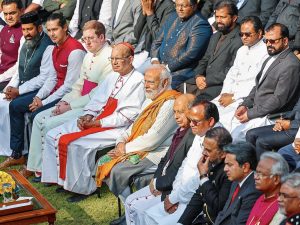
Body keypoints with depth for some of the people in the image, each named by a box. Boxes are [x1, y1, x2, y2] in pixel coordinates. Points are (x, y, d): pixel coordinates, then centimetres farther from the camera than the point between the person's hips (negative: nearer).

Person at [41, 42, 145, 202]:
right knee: (52, 136, -1)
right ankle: (62, 179, 7)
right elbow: (97, 100, 17)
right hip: (96, 120, 9)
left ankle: (83, 187, -8)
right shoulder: (113, 77, 17)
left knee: (76, 144, -26)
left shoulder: (138, 81, -9)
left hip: (115, 128, -9)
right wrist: (87, 116, -5)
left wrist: (98, 123, -16)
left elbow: (128, 115, -16)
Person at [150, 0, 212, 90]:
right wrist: (154, 59, -2)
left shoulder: (200, 24, -10)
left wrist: (167, 67, -18)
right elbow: (157, 41, 17)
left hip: (180, 71, -7)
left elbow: (191, 54, -19)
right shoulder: (172, 18, 14)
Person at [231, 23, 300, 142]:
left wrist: (250, 114, -16)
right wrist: (245, 105, 3)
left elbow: (279, 99, -19)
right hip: (255, 109, 9)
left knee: (235, 134, -22)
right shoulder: (270, 59, 15)